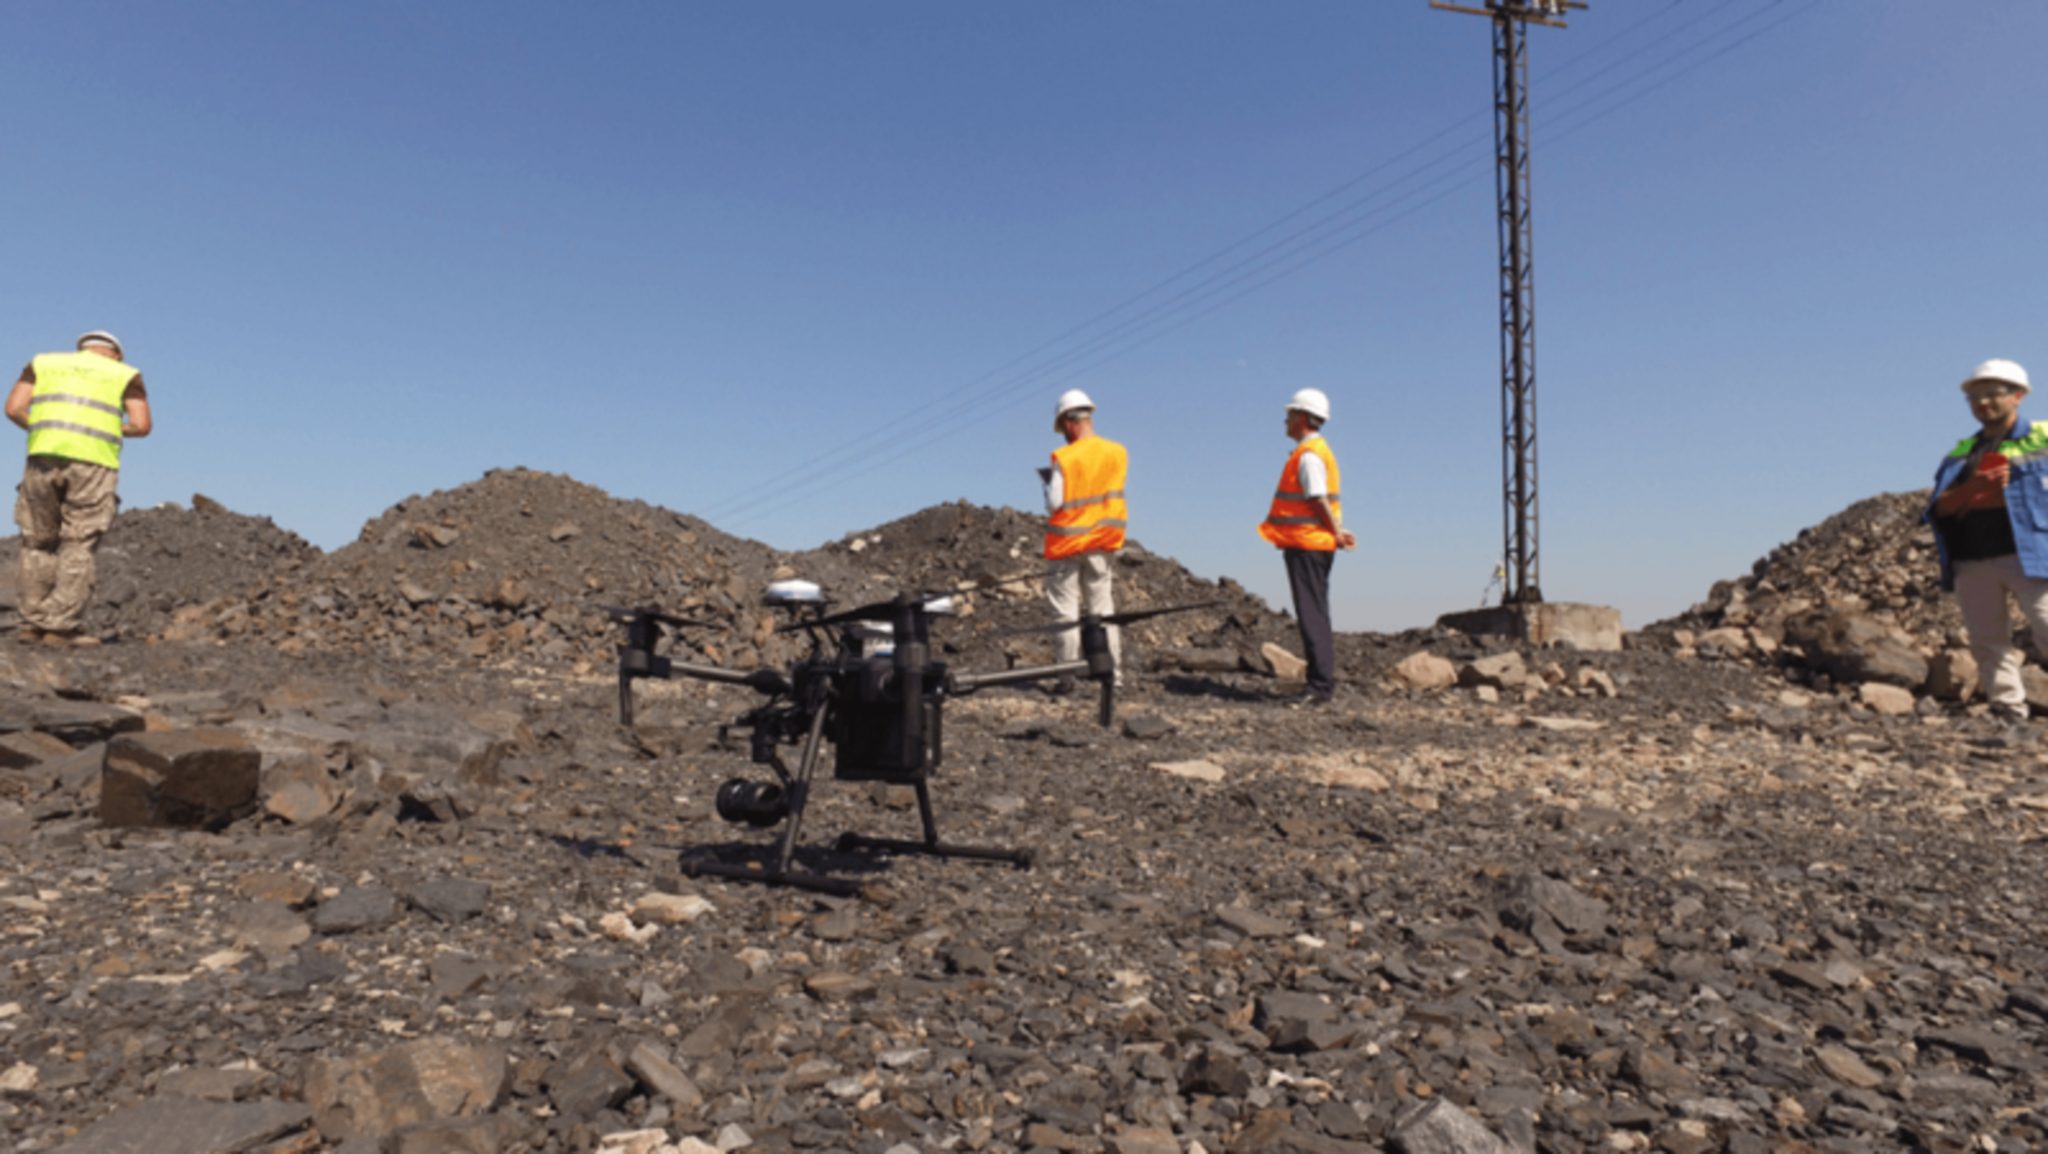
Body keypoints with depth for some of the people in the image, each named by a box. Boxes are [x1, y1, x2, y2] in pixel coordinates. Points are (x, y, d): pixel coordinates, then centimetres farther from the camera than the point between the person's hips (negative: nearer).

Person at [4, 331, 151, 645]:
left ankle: (33, 622, 10)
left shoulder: (43, 363, 19)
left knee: (39, 544, 13)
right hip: (94, 463, -2)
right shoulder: (126, 374, 13)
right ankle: (61, 627, -5)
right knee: (77, 547, 1)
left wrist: (43, 431, 21)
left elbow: (14, 408, 6)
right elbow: (142, 426, 1)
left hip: (45, 457, 2)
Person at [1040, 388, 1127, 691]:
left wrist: (1048, 482, 2)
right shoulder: (1118, 453, -1)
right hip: (1103, 543, 4)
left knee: (1065, 610, 3)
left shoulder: (1063, 458, -15)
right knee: (1103, 608, 10)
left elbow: (1054, 505, -15)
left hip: (1066, 543, -4)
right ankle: (1114, 674, 9)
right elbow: (1110, 492, 7)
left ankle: (1066, 675, 3)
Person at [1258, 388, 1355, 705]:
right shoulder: (1321, 450, 18)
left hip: (1306, 543, -10)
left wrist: (1337, 534, -10)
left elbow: (1320, 500, -19)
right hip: (1317, 542, 10)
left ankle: (1321, 685, -9)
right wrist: (1337, 531, 9)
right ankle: (1322, 682, 18)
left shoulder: (1308, 455, -14)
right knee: (1316, 613, 13)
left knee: (1311, 614, -9)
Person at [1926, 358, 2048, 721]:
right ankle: (2009, 713, 7)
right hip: (1971, 564, 4)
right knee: (1987, 643, 3)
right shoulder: (1960, 452, 18)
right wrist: (1971, 489, -9)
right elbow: (1937, 507, 7)